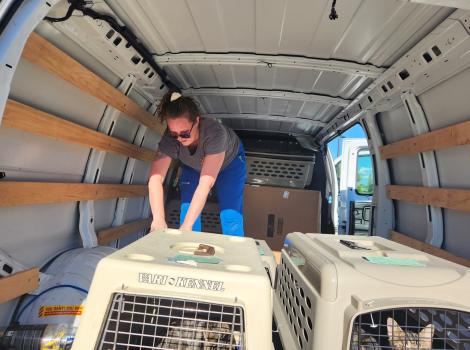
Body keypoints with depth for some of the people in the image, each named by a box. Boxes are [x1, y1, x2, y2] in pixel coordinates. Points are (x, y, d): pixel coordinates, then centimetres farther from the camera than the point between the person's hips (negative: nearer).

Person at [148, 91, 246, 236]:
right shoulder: (170, 138, -32)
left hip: (230, 162, -2)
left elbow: (206, 182, -45)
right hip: (193, 166, 3)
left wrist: (187, 225, -47)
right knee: (187, 211, -10)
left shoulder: (215, 132, -42)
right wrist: (158, 219, -49)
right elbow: (155, 177, -37)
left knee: (230, 216, -14)